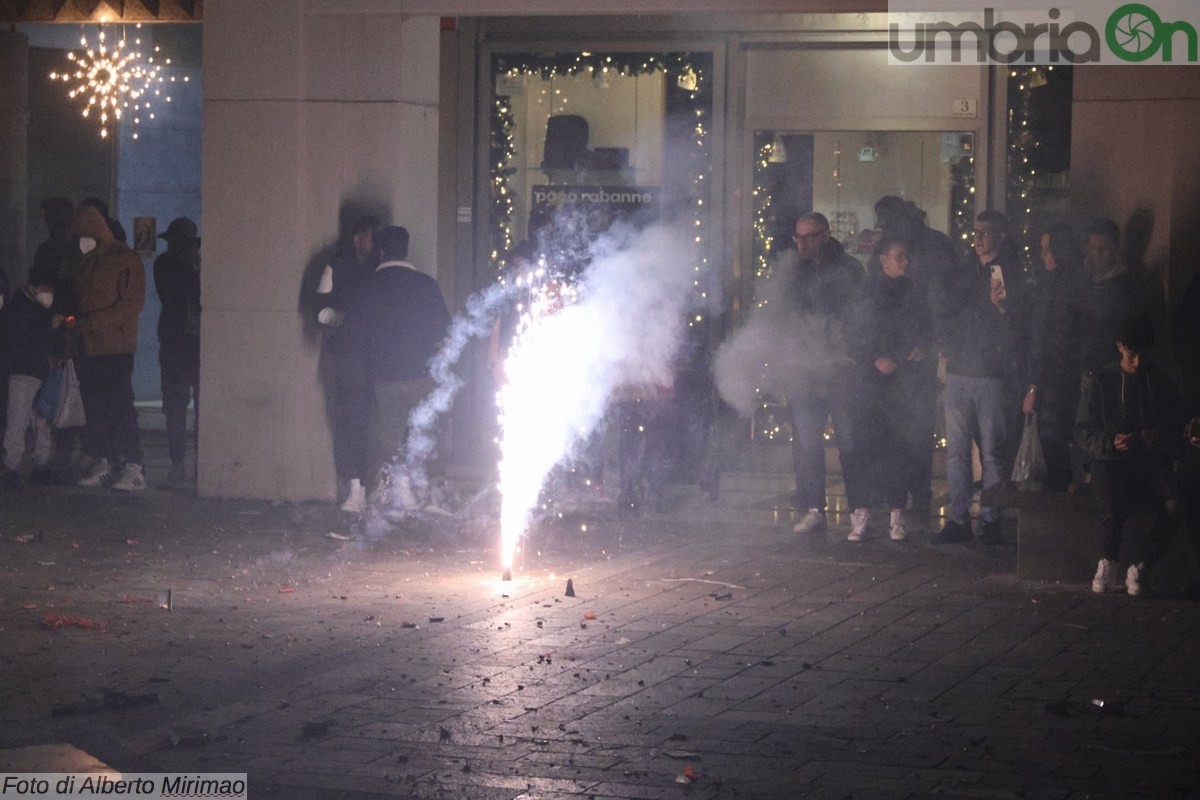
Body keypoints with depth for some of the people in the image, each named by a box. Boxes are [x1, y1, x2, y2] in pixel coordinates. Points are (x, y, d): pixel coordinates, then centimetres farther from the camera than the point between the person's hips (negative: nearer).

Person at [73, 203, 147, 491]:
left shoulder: (126, 261, -6)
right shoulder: (86, 264, 18)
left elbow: (133, 304, -13)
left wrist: (89, 323, -18)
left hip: (116, 348, -8)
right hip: (87, 348, 8)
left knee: (120, 404, -11)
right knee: (94, 407, 7)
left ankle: (133, 468, -12)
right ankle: (104, 463, 13)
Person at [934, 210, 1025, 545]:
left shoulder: (1012, 276, 2)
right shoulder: (962, 273, 15)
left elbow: (1020, 326, 0)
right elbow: (948, 314, 23)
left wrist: (1001, 306, -18)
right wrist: (946, 348, 9)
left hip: (993, 376, -4)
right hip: (959, 373, 4)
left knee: (992, 451, -2)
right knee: (956, 450, 3)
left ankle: (991, 519, 5)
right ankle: (958, 518, 8)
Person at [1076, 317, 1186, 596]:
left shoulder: (1164, 384, 13)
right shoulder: (1101, 382, 7)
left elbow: (1177, 434, 15)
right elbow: (1083, 431, 6)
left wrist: (1161, 441, -10)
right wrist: (1110, 443, -15)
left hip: (1153, 464, 2)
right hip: (1111, 462, -2)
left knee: (1173, 505, -31)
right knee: (1111, 509, -33)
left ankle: (1140, 566, -14)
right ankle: (1107, 561, -3)